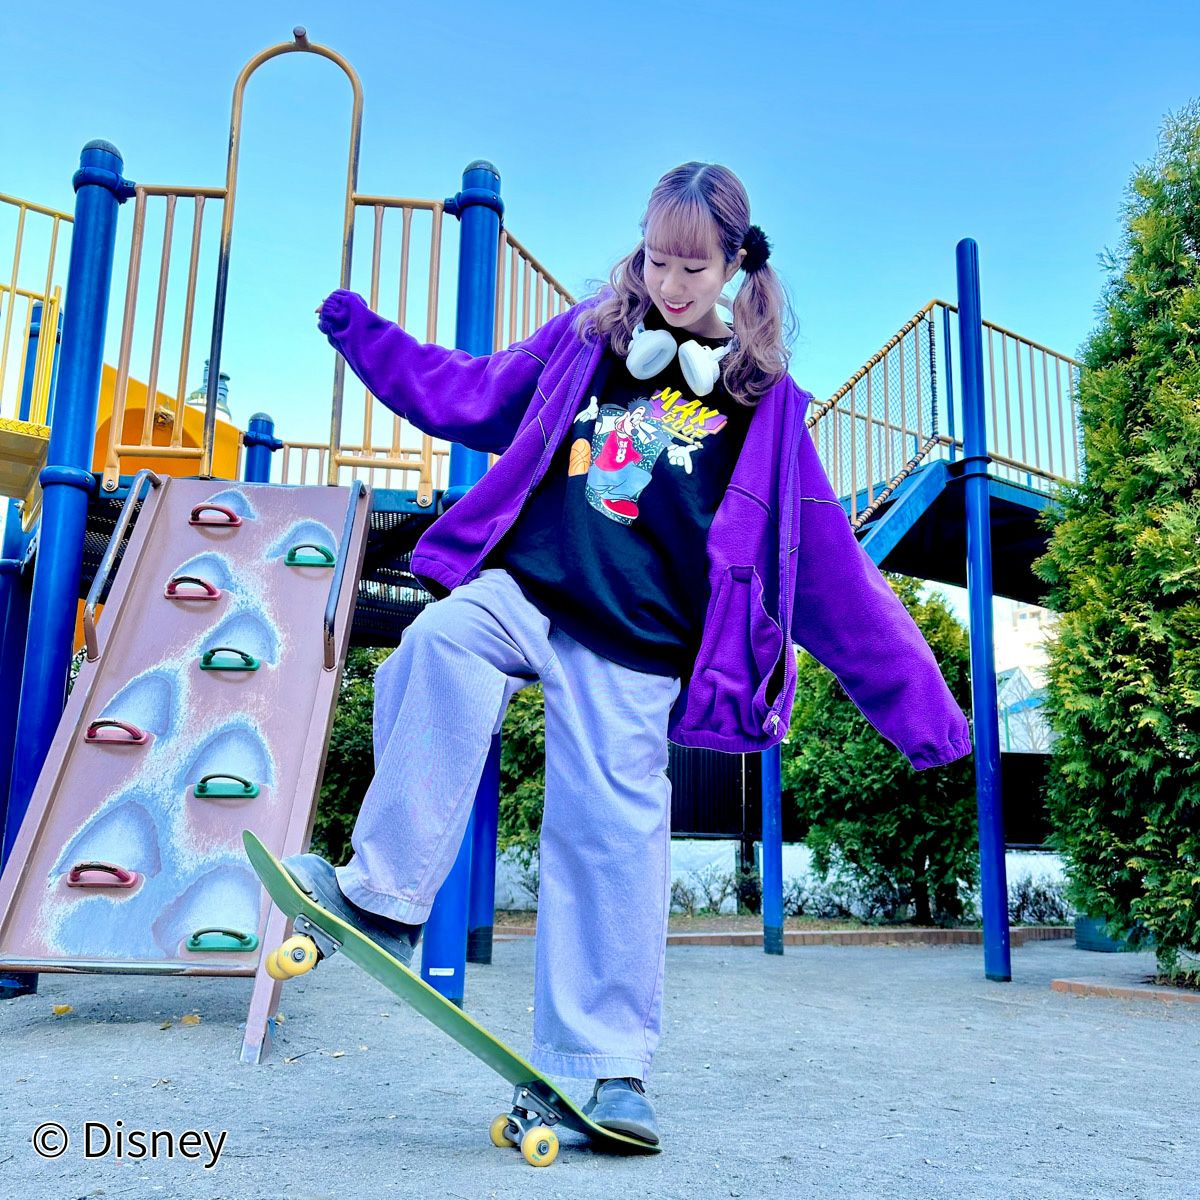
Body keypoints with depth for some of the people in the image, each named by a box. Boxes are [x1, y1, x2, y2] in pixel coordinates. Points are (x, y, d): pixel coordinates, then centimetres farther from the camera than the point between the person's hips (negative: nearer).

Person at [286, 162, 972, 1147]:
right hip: (521, 586, 2)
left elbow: (833, 573, 8)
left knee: (612, 823, -7)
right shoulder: (586, 339, 15)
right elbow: (473, 396, 27)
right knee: (441, 643, -29)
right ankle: (383, 897, -24)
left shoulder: (763, 402, 8)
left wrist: (921, 708, 7)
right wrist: (367, 334, 19)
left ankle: (606, 1066, 6)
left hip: (631, 645, -2)